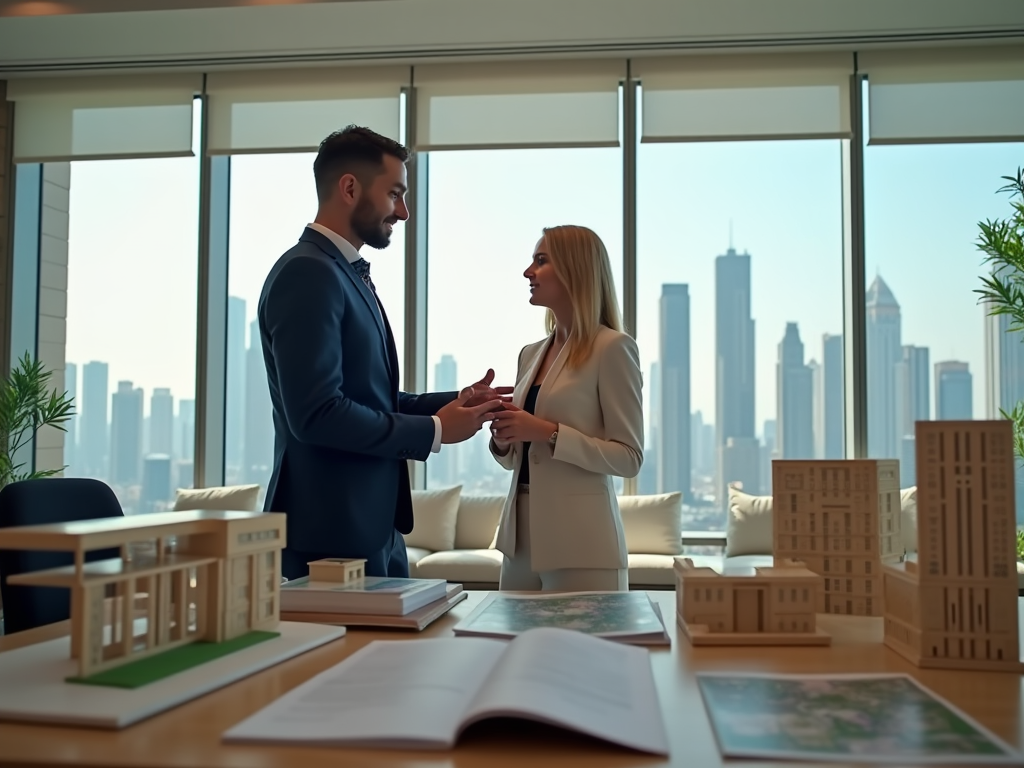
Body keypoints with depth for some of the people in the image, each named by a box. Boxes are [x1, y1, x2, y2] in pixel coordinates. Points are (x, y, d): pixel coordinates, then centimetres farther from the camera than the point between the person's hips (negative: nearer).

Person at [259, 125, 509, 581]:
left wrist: (454, 403, 6)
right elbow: (316, 413, -24)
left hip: (376, 524, 10)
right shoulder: (307, 274, -16)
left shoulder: (347, 272, 15)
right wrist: (434, 431, -15)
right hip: (330, 531, -10)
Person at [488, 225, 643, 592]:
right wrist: (503, 437, -2)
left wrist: (548, 432, -19)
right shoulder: (530, 354, 13)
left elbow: (629, 457, -11)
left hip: (579, 540, -6)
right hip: (521, 533, 6)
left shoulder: (612, 347, -6)